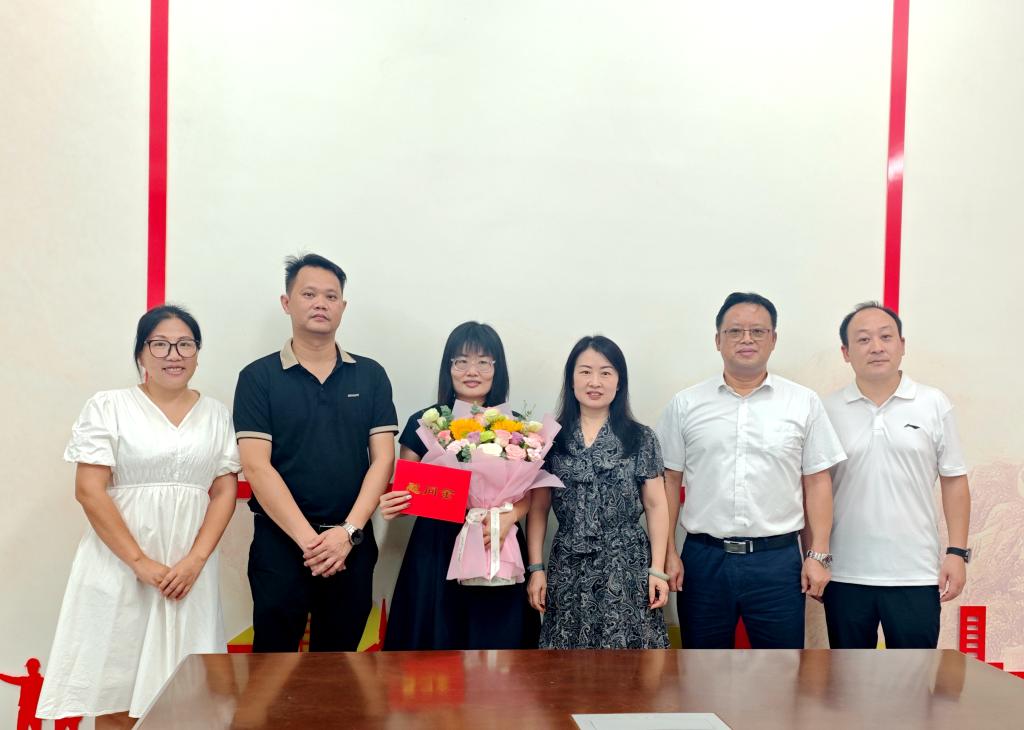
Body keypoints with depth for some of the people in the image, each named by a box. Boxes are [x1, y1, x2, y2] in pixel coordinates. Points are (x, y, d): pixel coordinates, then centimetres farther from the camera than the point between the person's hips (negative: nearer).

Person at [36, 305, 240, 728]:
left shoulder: (215, 414, 9)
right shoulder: (108, 406, 0)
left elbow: (225, 492, 6)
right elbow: (89, 490, -7)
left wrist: (195, 560, -9)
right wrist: (141, 562, -13)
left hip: (189, 568, 3)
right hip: (121, 564, -2)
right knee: (115, 690, 0)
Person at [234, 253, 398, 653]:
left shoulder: (371, 376, 6)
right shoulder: (258, 377, 0)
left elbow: (382, 459, 0)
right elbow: (256, 466, -8)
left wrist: (347, 531, -12)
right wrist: (309, 539, -15)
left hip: (352, 543, 2)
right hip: (280, 541, -2)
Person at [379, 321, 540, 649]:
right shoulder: (423, 423, 0)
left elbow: (527, 494, 4)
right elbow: (406, 491, 5)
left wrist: (508, 519, -16)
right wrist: (391, 506, -18)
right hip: (435, 550, 0)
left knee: (495, 642, 7)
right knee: (433, 639, 5)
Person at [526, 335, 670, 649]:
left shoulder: (641, 439, 2)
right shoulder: (552, 439, 4)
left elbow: (656, 506, 2)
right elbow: (538, 508, 5)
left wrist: (657, 570, -5)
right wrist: (536, 568, 0)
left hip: (627, 567, -1)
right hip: (568, 568, 1)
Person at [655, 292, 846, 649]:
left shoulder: (804, 403, 2)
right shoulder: (685, 404, 2)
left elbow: (817, 482, 3)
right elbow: (669, 481, 3)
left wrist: (818, 555, -1)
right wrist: (668, 553, -1)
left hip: (778, 560, 0)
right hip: (703, 559, 1)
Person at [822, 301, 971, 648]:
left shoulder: (935, 404, 1)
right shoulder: (827, 410, 0)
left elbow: (954, 481, 3)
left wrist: (957, 551, -2)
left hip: (916, 574, 0)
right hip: (845, 575, 1)